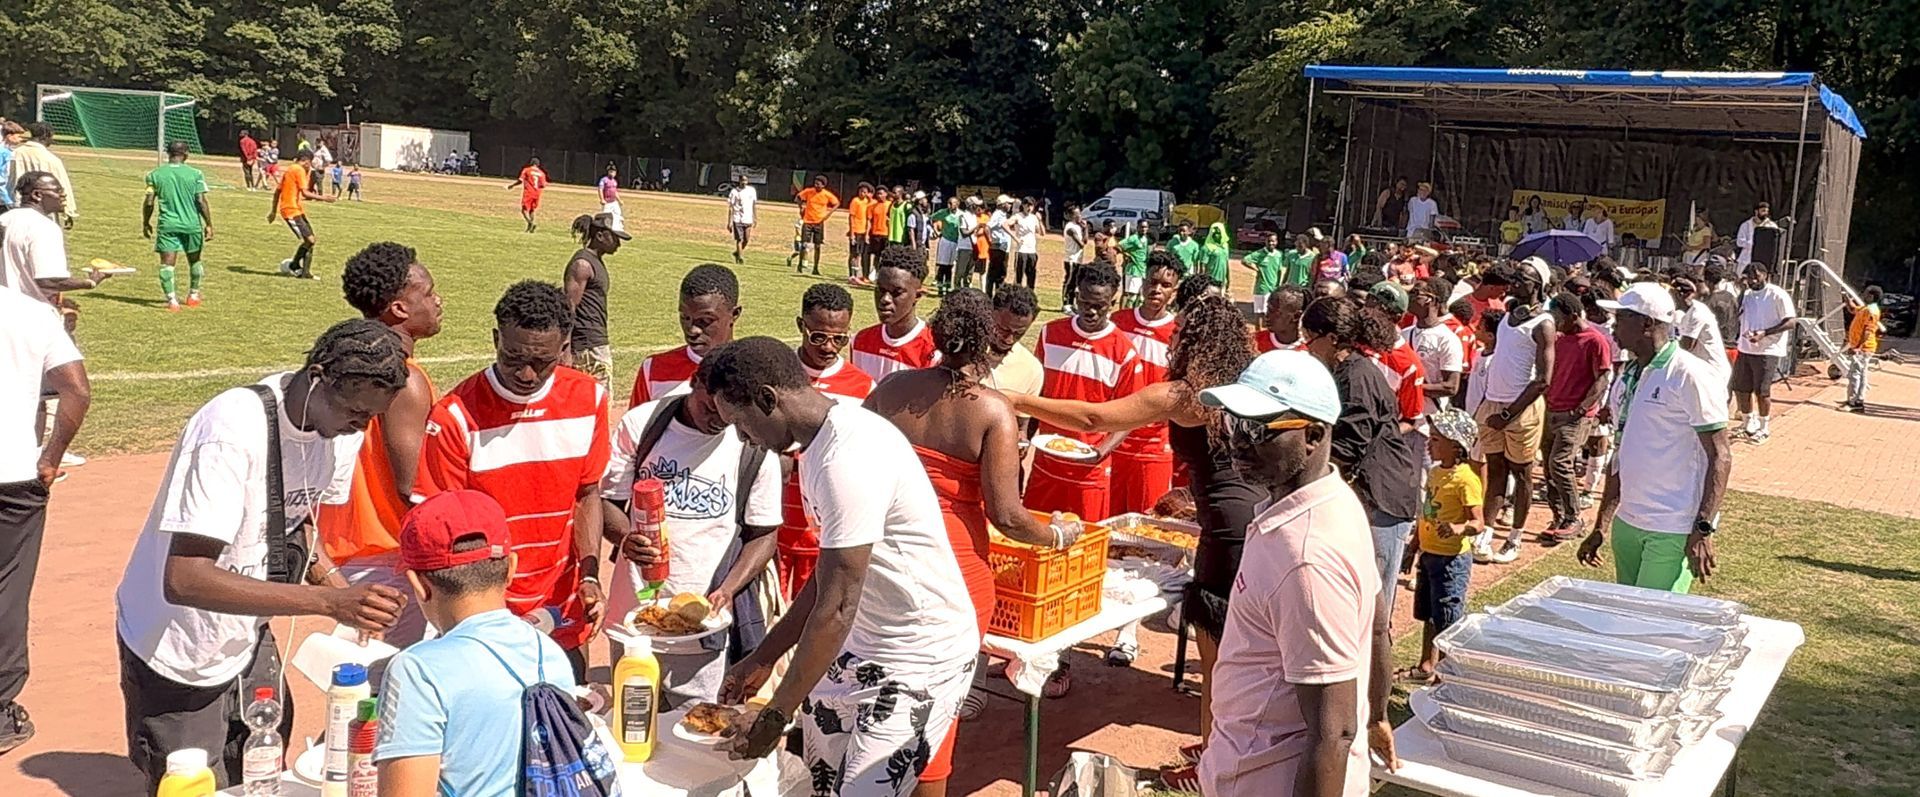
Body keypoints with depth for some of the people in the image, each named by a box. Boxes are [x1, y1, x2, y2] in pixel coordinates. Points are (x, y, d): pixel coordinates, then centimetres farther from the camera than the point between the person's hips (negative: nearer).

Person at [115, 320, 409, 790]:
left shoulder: (344, 426, -9)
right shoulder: (233, 431, -31)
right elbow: (182, 579, -37)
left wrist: (325, 574, -10)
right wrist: (328, 601, -44)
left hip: (250, 639, 7)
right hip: (176, 654, -6)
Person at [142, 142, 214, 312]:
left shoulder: (155, 174, 1)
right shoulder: (195, 174, -3)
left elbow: (149, 202, 0)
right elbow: (201, 202, -7)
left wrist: (145, 223, 13)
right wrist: (209, 224, 0)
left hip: (168, 226, -1)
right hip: (192, 225, 1)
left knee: (167, 263, -1)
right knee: (194, 260, 20)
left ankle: (172, 300, -13)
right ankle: (193, 295, 33)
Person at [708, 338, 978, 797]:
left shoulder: (849, 458, -26)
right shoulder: (820, 443, 5)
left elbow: (836, 608, -25)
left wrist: (776, 716, -17)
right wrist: (763, 657, 13)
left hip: (921, 658, -9)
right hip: (861, 644, 9)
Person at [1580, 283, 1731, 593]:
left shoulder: (1691, 376, -12)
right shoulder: (1629, 377, 13)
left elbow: (1719, 457, -13)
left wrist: (1703, 529, -21)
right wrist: (1600, 527, 18)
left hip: (1674, 532, -8)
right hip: (1626, 524, 8)